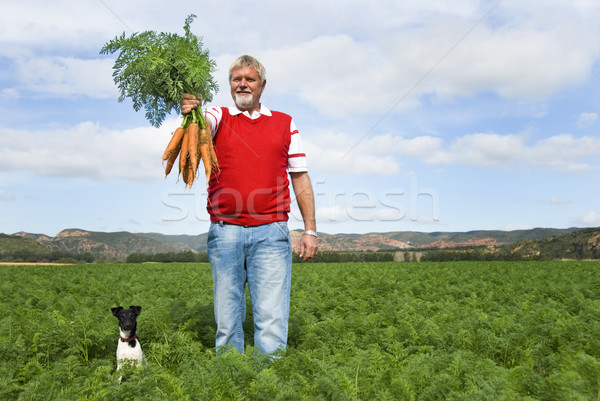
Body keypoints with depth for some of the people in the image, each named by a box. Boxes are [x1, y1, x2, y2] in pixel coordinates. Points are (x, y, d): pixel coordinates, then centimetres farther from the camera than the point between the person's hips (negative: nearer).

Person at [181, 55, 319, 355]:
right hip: (224, 231, 1)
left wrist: (310, 229, 6)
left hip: (270, 232, 0)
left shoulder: (285, 124, 14)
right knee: (226, 320, 7)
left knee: (272, 319, -6)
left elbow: (300, 178, 12)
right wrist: (190, 110, -39)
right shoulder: (219, 117, 12)